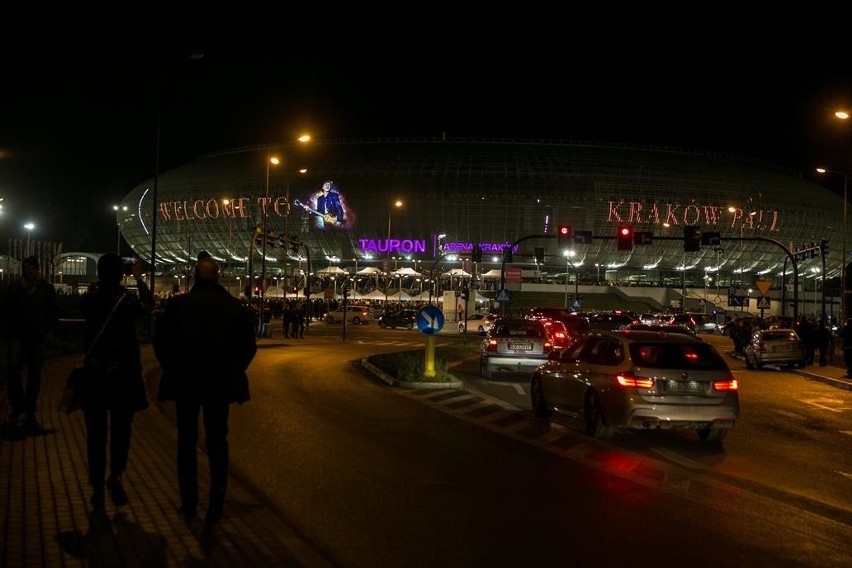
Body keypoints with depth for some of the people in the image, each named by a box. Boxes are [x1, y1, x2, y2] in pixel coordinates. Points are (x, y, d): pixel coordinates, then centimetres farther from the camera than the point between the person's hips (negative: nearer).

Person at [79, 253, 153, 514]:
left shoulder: (89, 299, -7)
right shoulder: (127, 299, -13)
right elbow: (148, 306, 8)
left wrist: (99, 282, 12)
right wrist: (139, 279, 15)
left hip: (94, 374, 2)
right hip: (123, 375, -2)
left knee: (96, 433, 11)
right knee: (121, 428, 14)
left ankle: (97, 490, 15)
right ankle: (116, 474, -4)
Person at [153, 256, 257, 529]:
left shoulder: (178, 304, -8)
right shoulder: (235, 307, -6)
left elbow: (160, 342, -3)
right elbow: (248, 346, -3)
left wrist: (173, 370, 12)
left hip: (185, 383, 0)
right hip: (220, 384, 0)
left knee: (186, 442, 13)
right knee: (217, 442, 11)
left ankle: (189, 505, 16)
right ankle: (216, 505, 6)